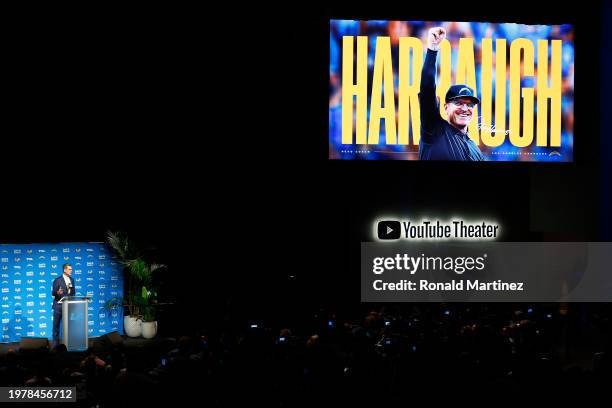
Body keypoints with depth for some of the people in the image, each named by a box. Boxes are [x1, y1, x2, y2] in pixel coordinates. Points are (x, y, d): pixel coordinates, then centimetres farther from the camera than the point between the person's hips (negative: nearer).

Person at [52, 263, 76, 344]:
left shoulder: (72, 280, 10)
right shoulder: (57, 280, -7)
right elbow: (53, 293, -9)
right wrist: (58, 292, -31)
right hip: (59, 305, -4)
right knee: (56, 324, 1)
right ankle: (56, 341, 7)